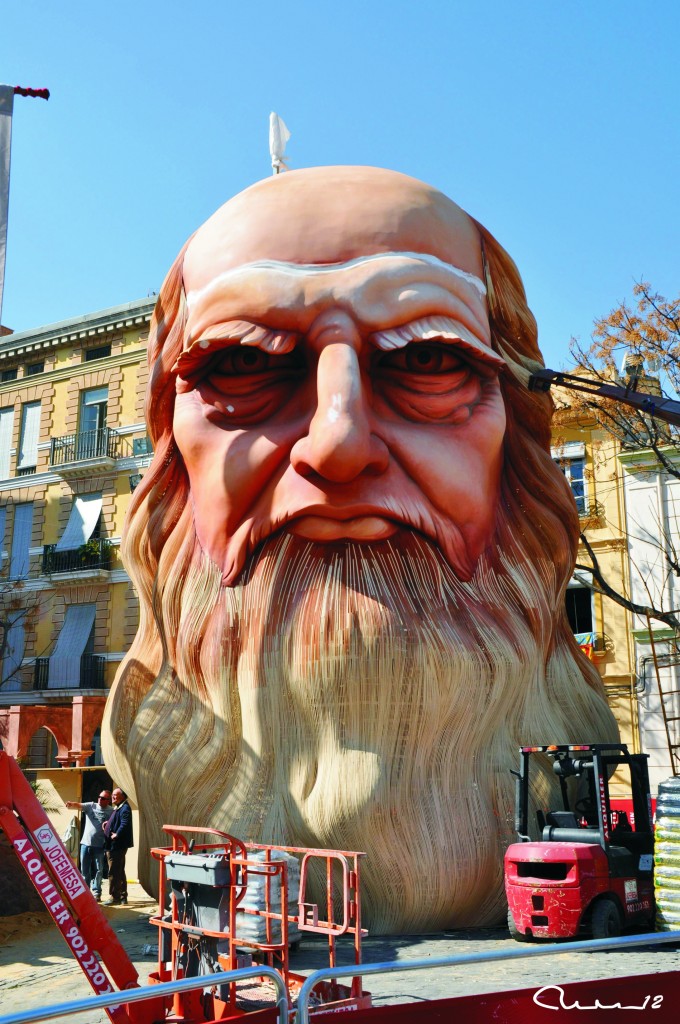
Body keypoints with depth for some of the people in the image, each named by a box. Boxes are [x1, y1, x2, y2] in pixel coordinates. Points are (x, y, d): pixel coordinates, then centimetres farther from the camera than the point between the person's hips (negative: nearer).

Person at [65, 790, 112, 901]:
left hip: (99, 845, -2)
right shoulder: (91, 806, 3)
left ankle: (96, 893, 12)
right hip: (86, 843, 2)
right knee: (84, 869, 10)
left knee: (98, 870, 3)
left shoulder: (111, 811, 0)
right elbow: (79, 806, -12)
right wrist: (71, 804, -34)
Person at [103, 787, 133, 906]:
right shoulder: (118, 808, 18)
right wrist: (108, 823, 10)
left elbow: (124, 824, -25)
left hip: (118, 846, -11)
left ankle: (114, 896, -2)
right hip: (114, 845, 11)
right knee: (120, 872, 15)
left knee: (114, 872, -7)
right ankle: (122, 896, 21)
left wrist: (116, 834, -23)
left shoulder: (124, 808, -14)